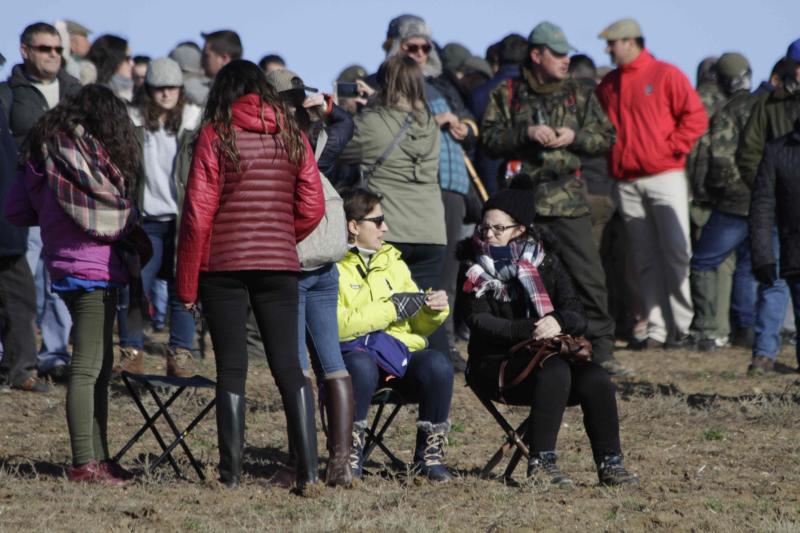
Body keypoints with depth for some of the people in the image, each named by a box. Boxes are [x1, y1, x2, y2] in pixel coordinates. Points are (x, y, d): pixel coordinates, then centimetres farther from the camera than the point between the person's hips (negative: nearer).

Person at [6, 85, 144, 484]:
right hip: (93, 270, -8)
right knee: (87, 368, -7)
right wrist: (133, 228, 8)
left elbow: (16, 209, 14)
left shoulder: (44, 151, 11)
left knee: (99, 366, 13)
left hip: (67, 269, 8)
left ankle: (98, 457, 16)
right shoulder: (82, 149, -12)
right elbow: (114, 212, -11)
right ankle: (84, 464, -6)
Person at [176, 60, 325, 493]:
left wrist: (186, 283, 0)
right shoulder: (292, 136, 7)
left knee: (231, 368, 3)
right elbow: (311, 208, 5)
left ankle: (232, 472, 2)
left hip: (223, 263, -2)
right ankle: (308, 470, -6)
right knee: (288, 366, 3)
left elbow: (197, 212, -6)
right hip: (279, 263, 2)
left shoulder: (216, 135, -3)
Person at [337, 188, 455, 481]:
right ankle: (351, 451, -22)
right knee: (361, 365, -40)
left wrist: (434, 310, 0)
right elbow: (336, 326, -16)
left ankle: (429, 454, -15)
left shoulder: (392, 260, 21)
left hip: (402, 353, 5)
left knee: (438, 364, -28)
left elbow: (418, 325, 23)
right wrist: (391, 308, -13)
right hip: (357, 350, -5)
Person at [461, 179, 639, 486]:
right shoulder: (475, 270, 0)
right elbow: (479, 322, -14)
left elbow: (579, 318, 0)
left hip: (548, 356, 4)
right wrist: (527, 330, -29)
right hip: (495, 365, -4)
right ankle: (541, 462, -35)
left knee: (595, 380, -25)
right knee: (554, 371, -33)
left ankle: (609, 463, -20)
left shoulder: (546, 262, 8)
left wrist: (559, 321, -25)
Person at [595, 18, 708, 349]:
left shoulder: (666, 76, -2)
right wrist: (611, 156, 6)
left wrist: (673, 148, -10)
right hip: (627, 183, 5)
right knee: (645, 260, 5)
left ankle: (682, 327, -7)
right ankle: (656, 329, 7)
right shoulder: (608, 86, 14)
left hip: (665, 176, -5)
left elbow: (696, 117, -5)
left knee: (676, 253, -8)